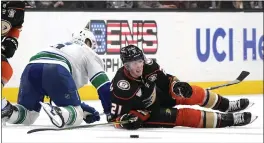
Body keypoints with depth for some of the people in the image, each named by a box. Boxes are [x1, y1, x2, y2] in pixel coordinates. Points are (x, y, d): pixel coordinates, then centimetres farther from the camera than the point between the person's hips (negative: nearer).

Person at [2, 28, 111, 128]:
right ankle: (58, 113, -31)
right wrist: (110, 112, 25)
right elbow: (102, 83, 18)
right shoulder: (88, 52, 29)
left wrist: (85, 108, 46)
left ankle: (4, 108, -16)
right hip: (57, 70, -6)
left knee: (27, 116, 16)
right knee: (76, 115, 5)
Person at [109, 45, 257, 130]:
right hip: (145, 114, -7)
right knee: (184, 116, -18)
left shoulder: (148, 66, -17)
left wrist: (176, 84, -18)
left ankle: (227, 106, 23)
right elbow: (117, 115, -27)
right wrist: (129, 120, -45)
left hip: (158, 97, 7)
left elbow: (164, 79, 1)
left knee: (191, 93, 3)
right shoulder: (122, 86, -34)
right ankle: (228, 119, -13)